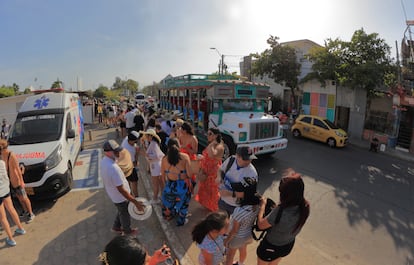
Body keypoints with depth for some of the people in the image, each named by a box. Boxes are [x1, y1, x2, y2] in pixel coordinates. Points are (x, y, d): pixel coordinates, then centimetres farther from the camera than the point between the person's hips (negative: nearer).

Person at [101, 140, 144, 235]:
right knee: (125, 214, 21)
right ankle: (127, 230, 47)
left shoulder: (104, 161, -10)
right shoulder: (113, 168, -40)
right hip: (120, 197, -8)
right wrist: (136, 202, -31)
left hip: (113, 194, 8)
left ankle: (116, 227, 54)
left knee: (121, 212, 32)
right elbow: (121, 190, -35)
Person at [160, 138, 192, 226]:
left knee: (169, 201, 29)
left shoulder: (164, 159, -11)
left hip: (170, 185, 2)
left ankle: (168, 215, 54)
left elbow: (163, 175, -2)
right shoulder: (185, 156, -18)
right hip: (183, 185, -2)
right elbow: (189, 173, -17)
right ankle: (181, 221, 44)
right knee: (182, 203, 23)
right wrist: (189, 182, 2)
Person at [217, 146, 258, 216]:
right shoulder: (230, 160, -16)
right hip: (223, 200, 5)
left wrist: (230, 193, -31)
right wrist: (219, 177, -18)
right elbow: (221, 169, 4)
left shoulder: (252, 173, -29)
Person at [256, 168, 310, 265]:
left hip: (271, 247, -5)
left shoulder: (280, 212, -42)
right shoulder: (305, 206, -22)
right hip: (289, 245, 5)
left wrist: (262, 205, -13)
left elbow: (260, 224, -25)